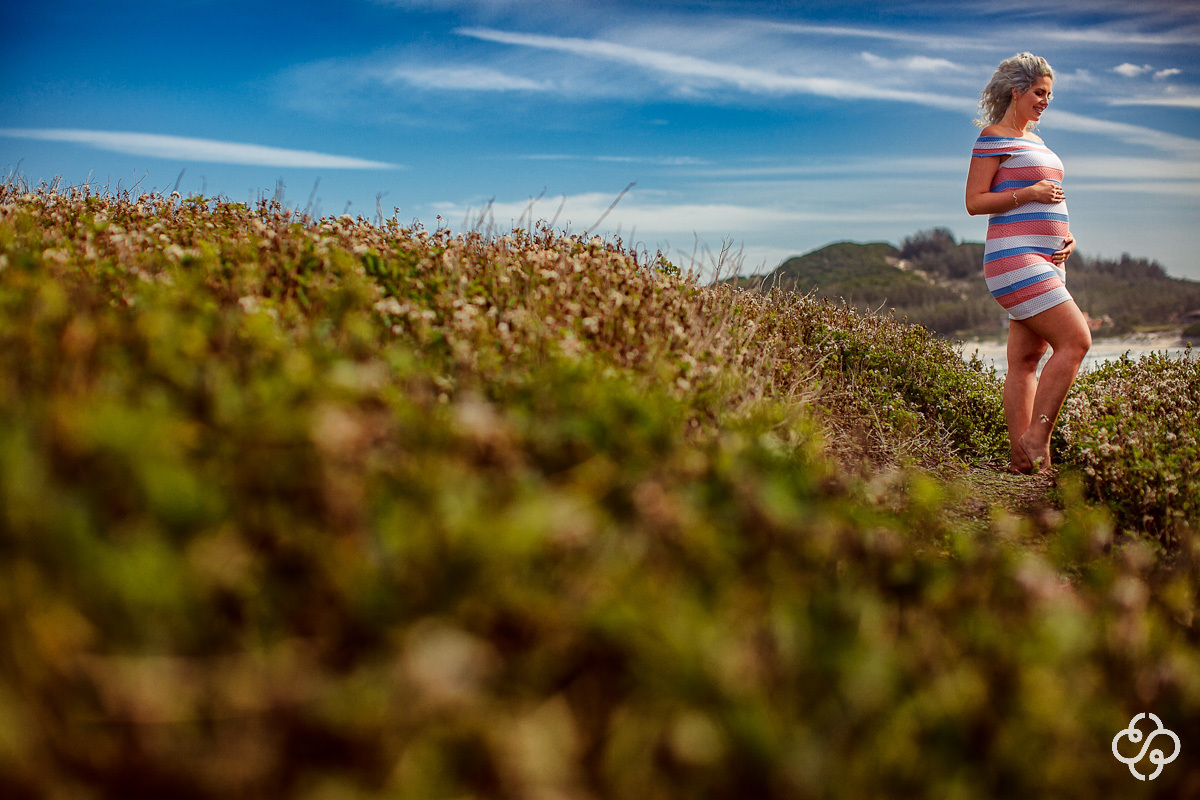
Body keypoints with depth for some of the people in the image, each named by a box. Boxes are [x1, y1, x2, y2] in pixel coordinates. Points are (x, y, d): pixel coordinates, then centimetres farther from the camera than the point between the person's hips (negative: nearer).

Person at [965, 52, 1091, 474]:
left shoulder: (1035, 141, 23)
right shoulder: (993, 137, -3)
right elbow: (974, 202, -9)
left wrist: (1065, 238, 10)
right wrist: (1030, 192, -15)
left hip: (1047, 261, 9)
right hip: (1015, 258, -9)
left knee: (1026, 360, 5)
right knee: (1075, 340, -16)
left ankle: (1021, 459, 6)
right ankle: (1037, 439, -9)